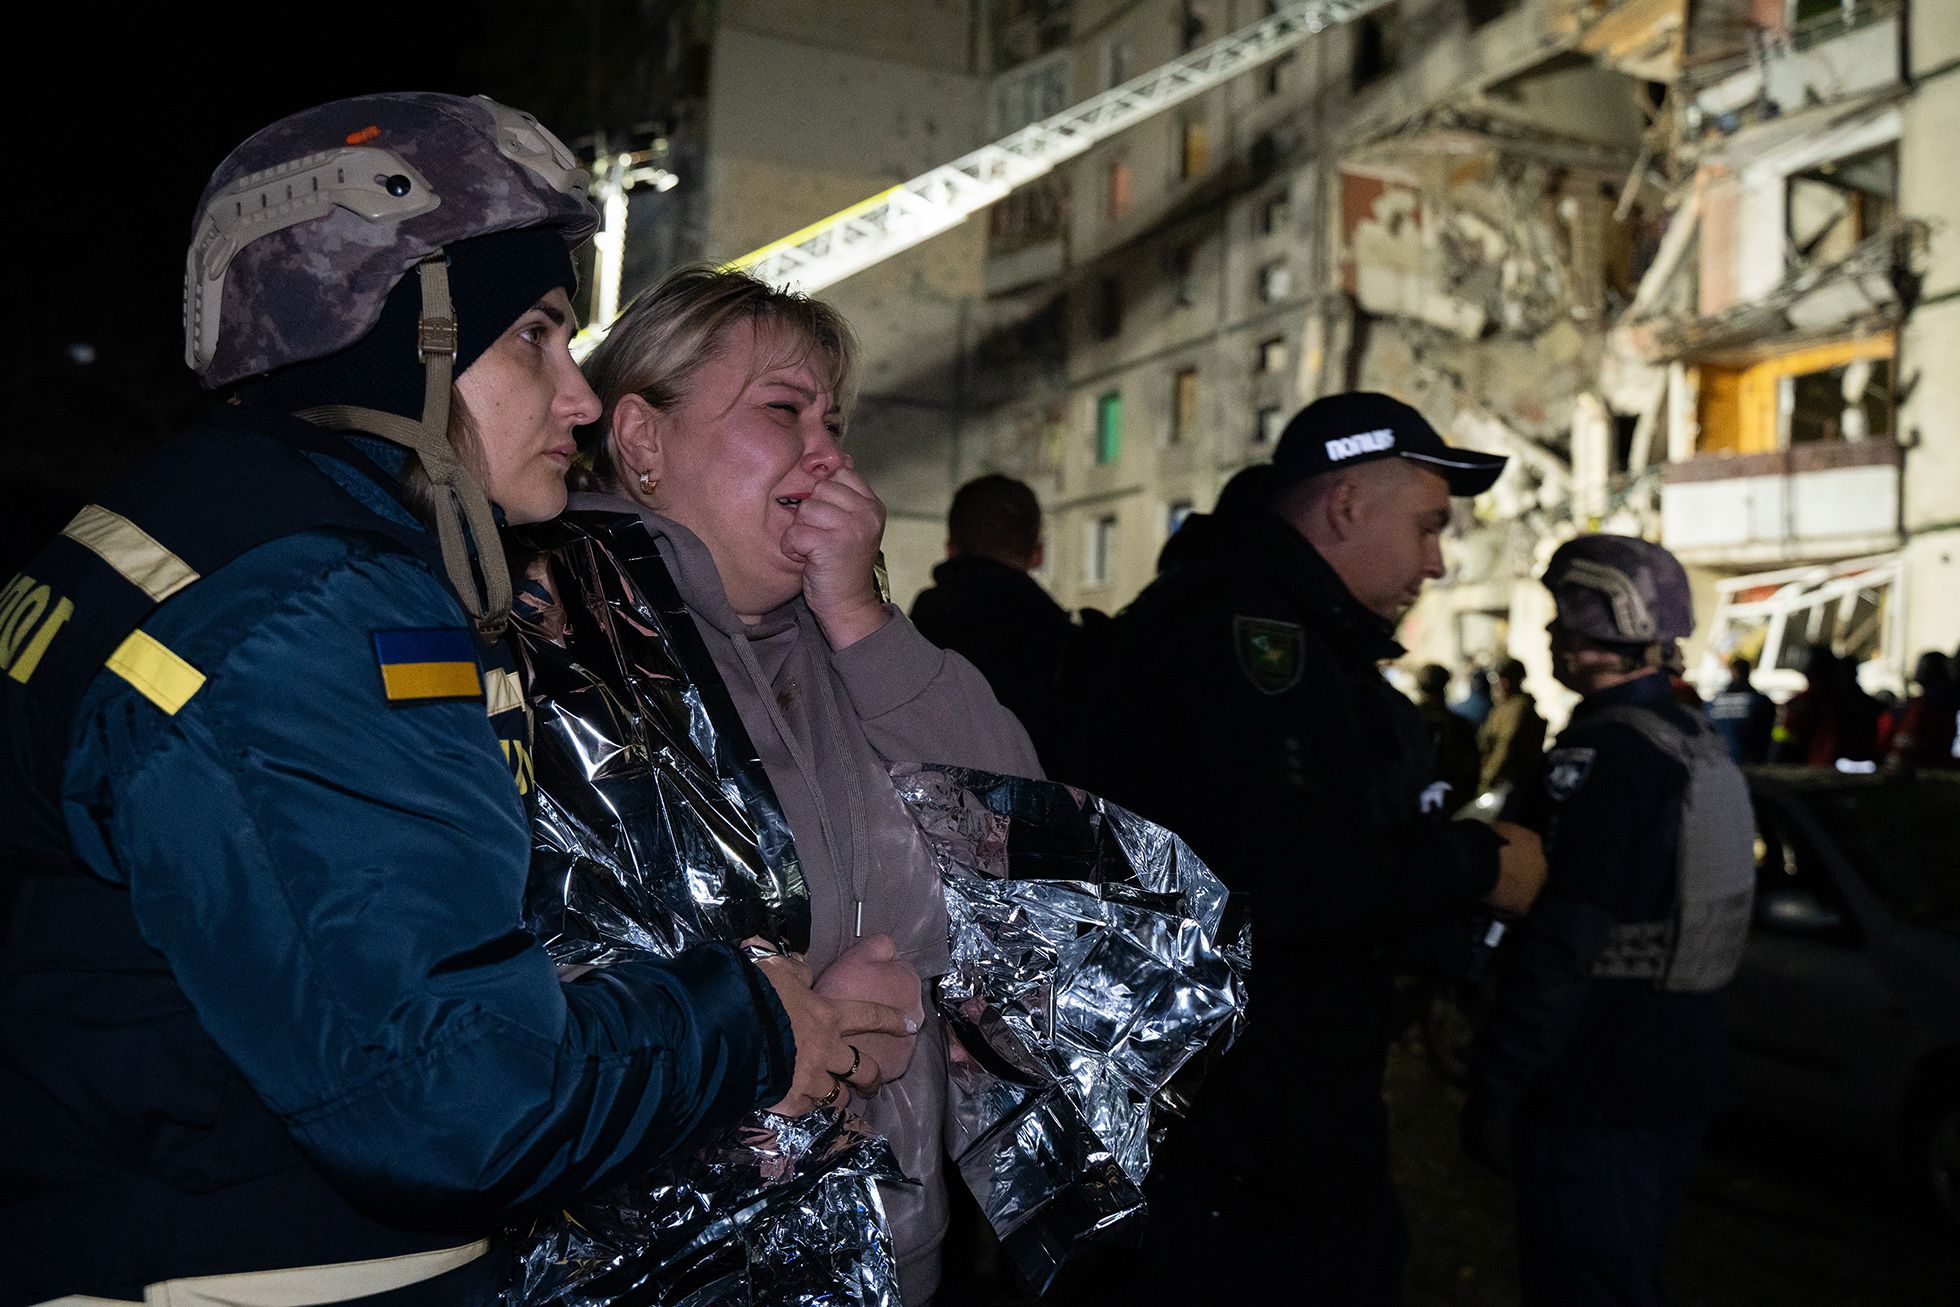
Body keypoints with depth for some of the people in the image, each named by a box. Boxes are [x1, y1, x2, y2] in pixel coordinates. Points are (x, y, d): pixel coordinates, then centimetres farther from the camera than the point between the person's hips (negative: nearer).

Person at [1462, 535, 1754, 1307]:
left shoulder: (1601, 753, -20)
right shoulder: (1699, 742, 8)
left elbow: (1560, 945, -24)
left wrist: (1495, 1089, -18)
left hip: (1598, 1090, -9)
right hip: (1684, 1072, 9)